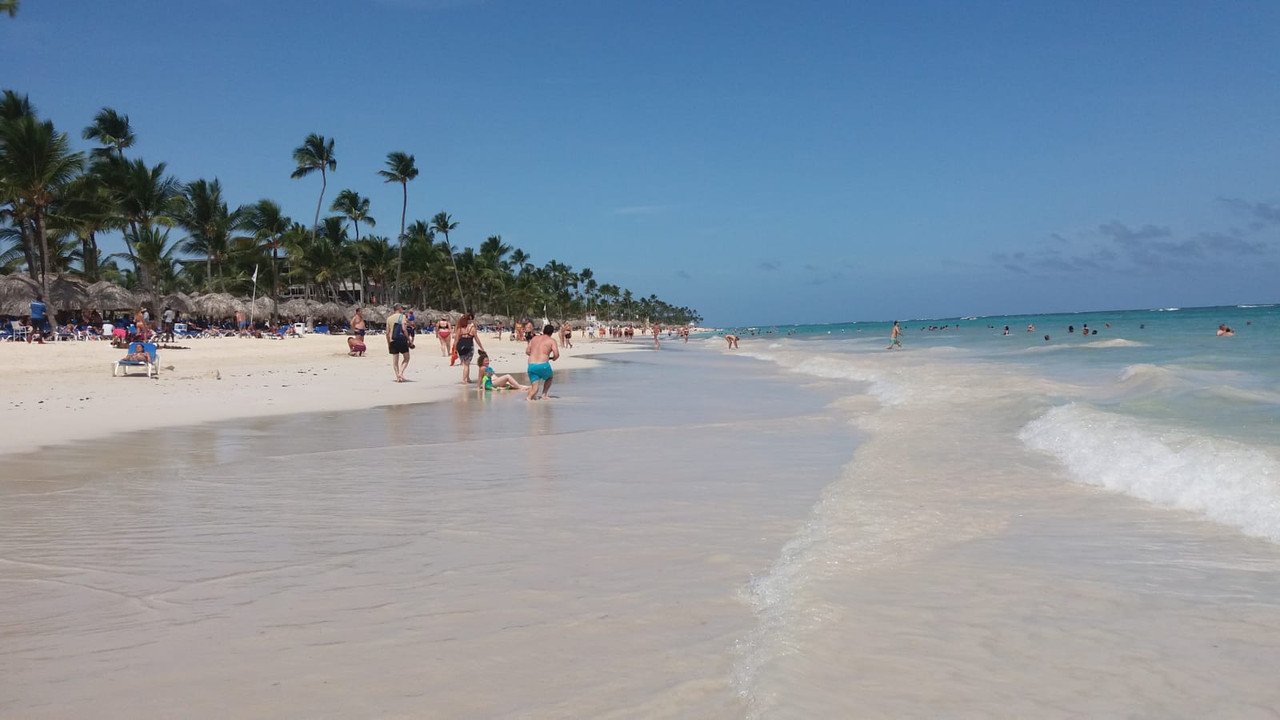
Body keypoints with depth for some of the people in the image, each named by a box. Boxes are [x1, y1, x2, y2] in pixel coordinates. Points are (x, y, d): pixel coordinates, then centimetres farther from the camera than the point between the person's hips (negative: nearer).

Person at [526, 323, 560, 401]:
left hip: (531, 366, 4)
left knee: (534, 386, 7)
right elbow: (556, 354, -7)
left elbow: (527, 351, 15)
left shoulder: (534, 338, 18)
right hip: (543, 365, -4)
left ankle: (529, 396, -21)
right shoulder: (551, 340, 3)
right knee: (549, 378, 27)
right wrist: (553, 358, 16)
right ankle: (544, 394, 16)